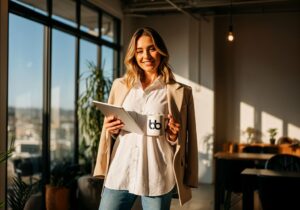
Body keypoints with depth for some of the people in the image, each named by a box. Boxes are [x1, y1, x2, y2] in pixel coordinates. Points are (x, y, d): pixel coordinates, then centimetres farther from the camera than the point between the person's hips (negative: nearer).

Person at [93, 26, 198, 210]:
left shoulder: (180, 92, 4)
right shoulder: (120, 85, 13)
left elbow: (184, 140, 7)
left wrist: (174, 136, -12)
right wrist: (110, 129, -1)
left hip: (157, 177, -2)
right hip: (119, 173, 3)